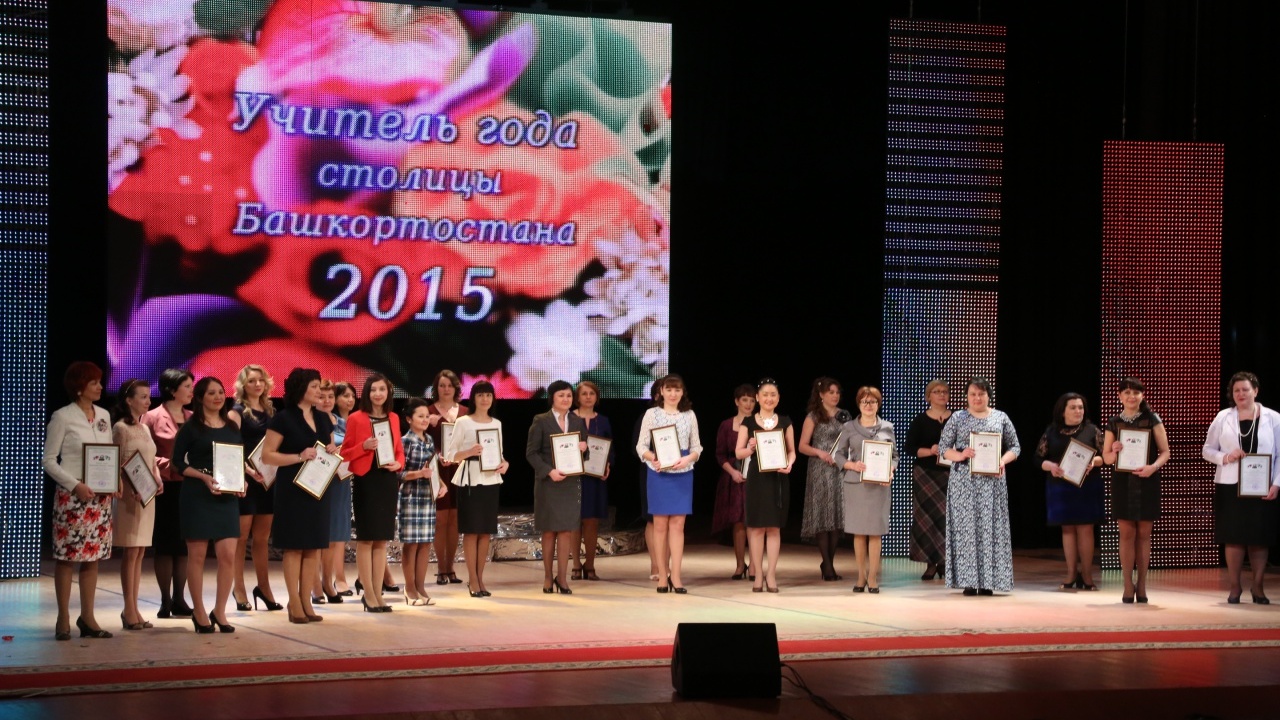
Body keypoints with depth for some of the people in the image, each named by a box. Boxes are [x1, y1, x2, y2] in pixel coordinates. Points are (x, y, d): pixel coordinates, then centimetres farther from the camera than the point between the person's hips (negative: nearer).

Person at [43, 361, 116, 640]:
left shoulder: (104, 415, 11)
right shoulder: (62, 417, -6)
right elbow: (49, 460, -6)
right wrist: (75, 485, -16)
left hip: (101, 496, 6)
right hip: (71, 495, -6)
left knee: (93, 557, 7)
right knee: (67, 557, -2)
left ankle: (87, 617, 14)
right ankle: (63, 619, 4)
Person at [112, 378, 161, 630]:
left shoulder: (145, 428, 16)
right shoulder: (121, 428, -7)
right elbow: (117, 465, -11)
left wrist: (158, 480, 3)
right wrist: (129, 491, -22)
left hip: (148, 496, 7)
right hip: (131, 496, -7)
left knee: (139, 553, 7)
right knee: (131, 552, -6)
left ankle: (133, 608, 11)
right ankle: (130, 610, -2)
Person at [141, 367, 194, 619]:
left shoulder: (192, 419, 11)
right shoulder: (153, 418, -4)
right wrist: (169, 464, -17)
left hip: (188, 487, 5)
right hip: (165, 488, -5)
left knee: (184, 544, 7)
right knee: (165, 544, 1)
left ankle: (179, 599, 14)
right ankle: (165, 601, 8)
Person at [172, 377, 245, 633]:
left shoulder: (232, 427, 12)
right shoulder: (191, 427, -1)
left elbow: (241, 461, 16)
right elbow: (178, 461, -4)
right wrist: (204, 477, -17)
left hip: (228, 496, 4)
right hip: (197, 494, -4)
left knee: (228, 555, -3)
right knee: (197, 554, 1)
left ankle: (219, 612, 10)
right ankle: (199, 613, 12)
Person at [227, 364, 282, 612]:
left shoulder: (270, 411, 15)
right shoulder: (237, 412, -3)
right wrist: (248, 471, -26)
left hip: (267, 479, 5)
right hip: (246, 479, -5)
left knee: (262, 538, 11)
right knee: (241, 536, -1)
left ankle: (264, 587, 19)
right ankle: (239, 589, 4)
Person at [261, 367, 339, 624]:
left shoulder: (323, 418, 12)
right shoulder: (282, 419, -6)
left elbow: (332, 448, 23)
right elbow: (267, 455, -11)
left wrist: (333, 451, -1)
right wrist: (299, 457, -20)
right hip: (293, 488, -6)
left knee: (314, 545, 6)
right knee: (294, 545, -3)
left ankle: (306, 601, 12)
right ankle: (294, 603, 2)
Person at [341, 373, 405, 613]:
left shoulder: (393, 418, 10)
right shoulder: (356, 418, -3)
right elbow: (345, 453, -2)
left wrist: (398, 463, -3)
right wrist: (364, 446, -18)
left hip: (388, 481, 5)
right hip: (365, 480, -5)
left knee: (382, 539, 7)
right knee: (366, 538, -2)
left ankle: (378, 593, 12)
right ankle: (368, 594, 3)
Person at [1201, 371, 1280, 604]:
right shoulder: (1223, 418, 5)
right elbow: (1207, 450, 7)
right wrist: (1225, 457, -12)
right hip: (1230, 487, 0)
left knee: (1259, 539, 3)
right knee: (1234, 538, 1)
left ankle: (1258, 587, 13)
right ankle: (1235, 586, 10)